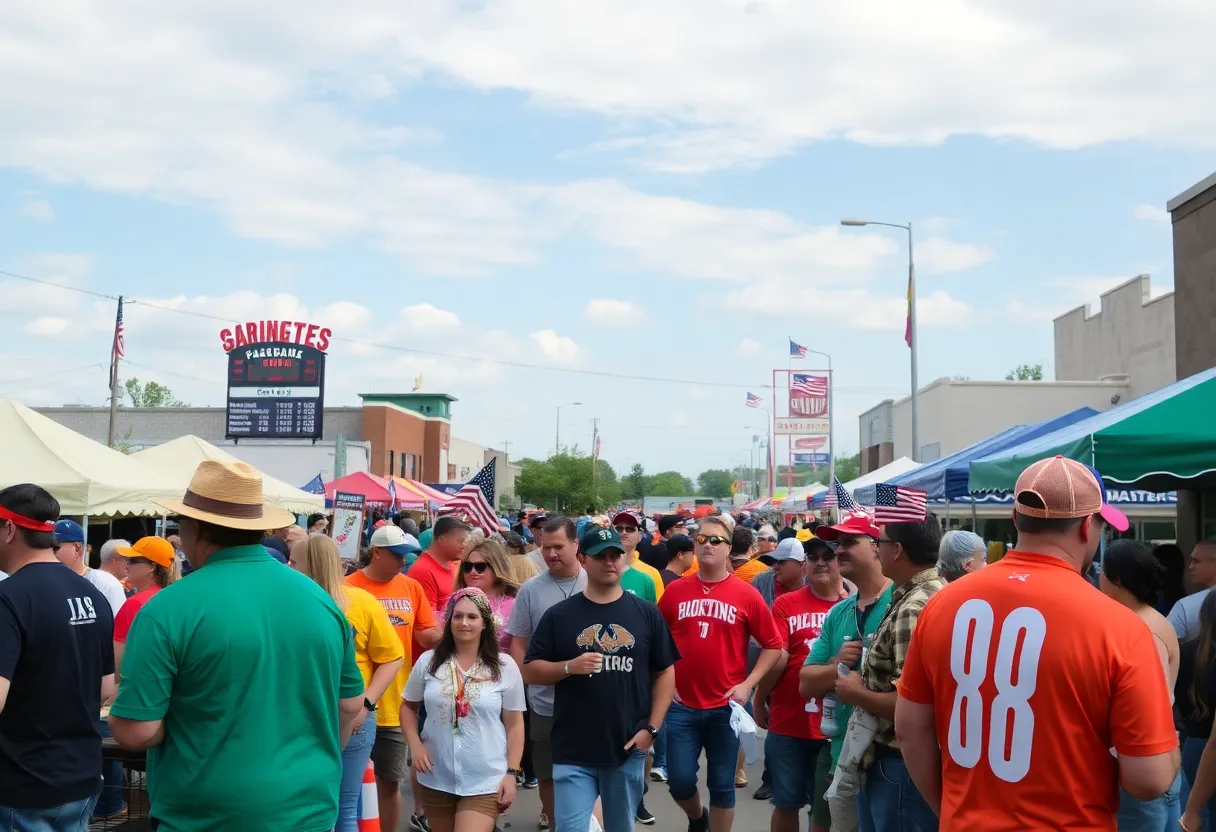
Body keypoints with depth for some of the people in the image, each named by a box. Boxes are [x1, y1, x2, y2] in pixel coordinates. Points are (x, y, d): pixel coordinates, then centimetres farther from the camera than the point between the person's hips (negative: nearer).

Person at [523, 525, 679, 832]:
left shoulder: (646, 613, 3)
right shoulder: (559, 615, -1)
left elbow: (665, 672, 6)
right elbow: (530, 670, 1)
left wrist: (652, 728, -2)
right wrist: (569, 667, -17)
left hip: (629, 748, 2)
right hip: (573, 752, -1)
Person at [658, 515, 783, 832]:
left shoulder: (746, 594, -4)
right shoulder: (675, 590, 1)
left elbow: (773, 644, 1)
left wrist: (748, 684, -7)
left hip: (727, 706, -1)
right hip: (682, 704, 1)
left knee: (722, 785, 7)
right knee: (680, 780, 4)